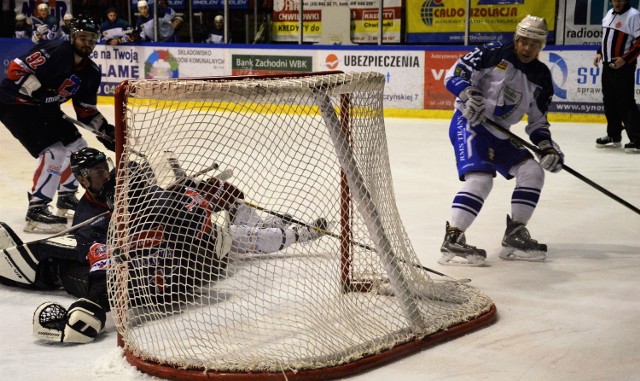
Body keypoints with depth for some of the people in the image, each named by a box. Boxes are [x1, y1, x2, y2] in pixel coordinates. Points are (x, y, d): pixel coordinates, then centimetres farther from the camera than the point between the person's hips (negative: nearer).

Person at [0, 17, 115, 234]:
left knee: (78, 148, 12)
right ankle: (36, 211, -18)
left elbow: (86, 110, 8)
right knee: (54, 151, -21)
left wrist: (105, 130, -4)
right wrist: (40, 92, -29)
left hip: (42, 107, 9)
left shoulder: (91, 72, 3)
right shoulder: (55, 52, -22)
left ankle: (66, 197, 31)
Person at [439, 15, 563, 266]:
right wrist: (469, 94, -29)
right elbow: (455, 74, -11)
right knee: (481, 178, -25)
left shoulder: (541, 77, 9)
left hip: (499, 135, 7)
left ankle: (515, 235, 9)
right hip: (468, 123, -7)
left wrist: (547, 146, -2)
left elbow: (537, 121, 14)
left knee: (533, 172, 0)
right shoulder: (495, 53, -9)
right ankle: (452, 240, -23)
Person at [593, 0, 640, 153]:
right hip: (608, 64, 8)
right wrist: (600, 53, 13)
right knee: (609, 101, 13)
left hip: (623, 66, -8)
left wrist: (625, 58, -21)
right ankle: (614, 136, 24)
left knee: (626, 103, -11)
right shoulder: (609, 14, 13)